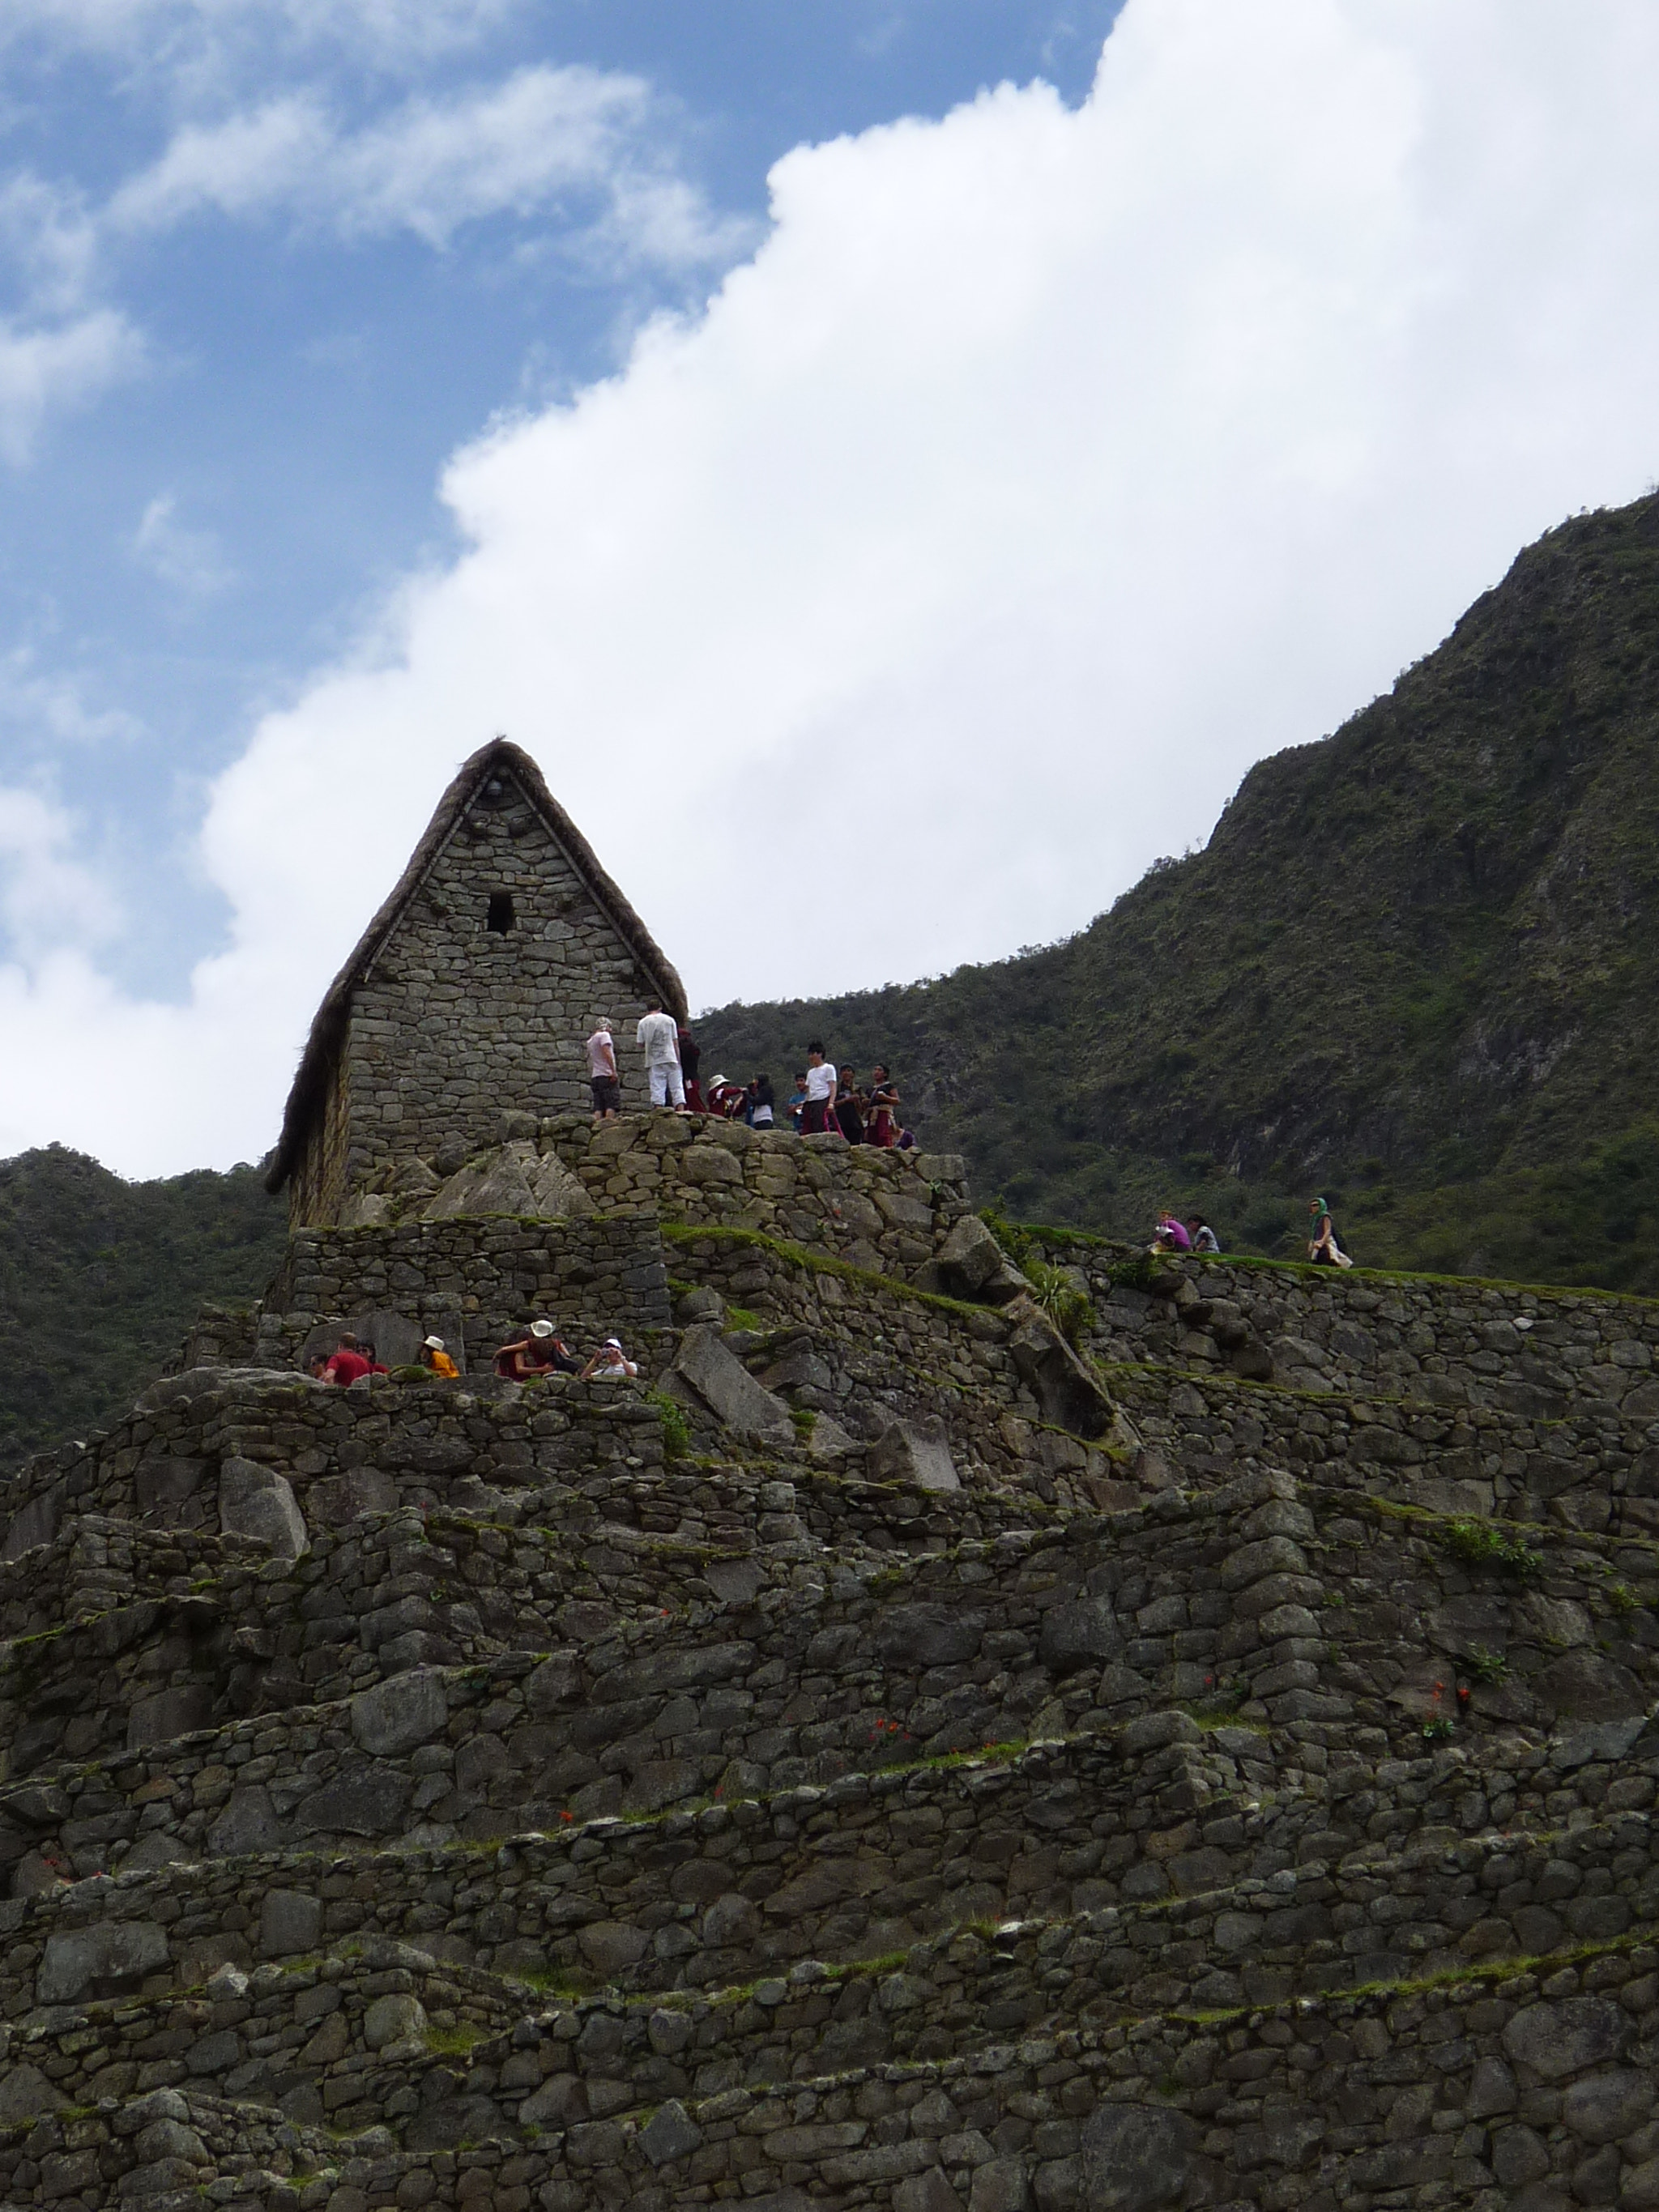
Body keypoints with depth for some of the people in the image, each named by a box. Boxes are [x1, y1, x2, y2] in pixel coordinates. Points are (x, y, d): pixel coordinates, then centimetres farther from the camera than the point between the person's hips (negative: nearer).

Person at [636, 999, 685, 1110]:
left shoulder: (643, 1023, 4)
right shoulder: (669, 1020, 5)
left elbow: (641, 1043, 6)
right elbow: (675, 1042, 5)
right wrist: (678, 1060, 9)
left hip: (653, 1061, 0)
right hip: (670, 1059, 0)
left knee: (657, 1089, -2)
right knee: (677, 1088, 1)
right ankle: (681, 1112, -9)